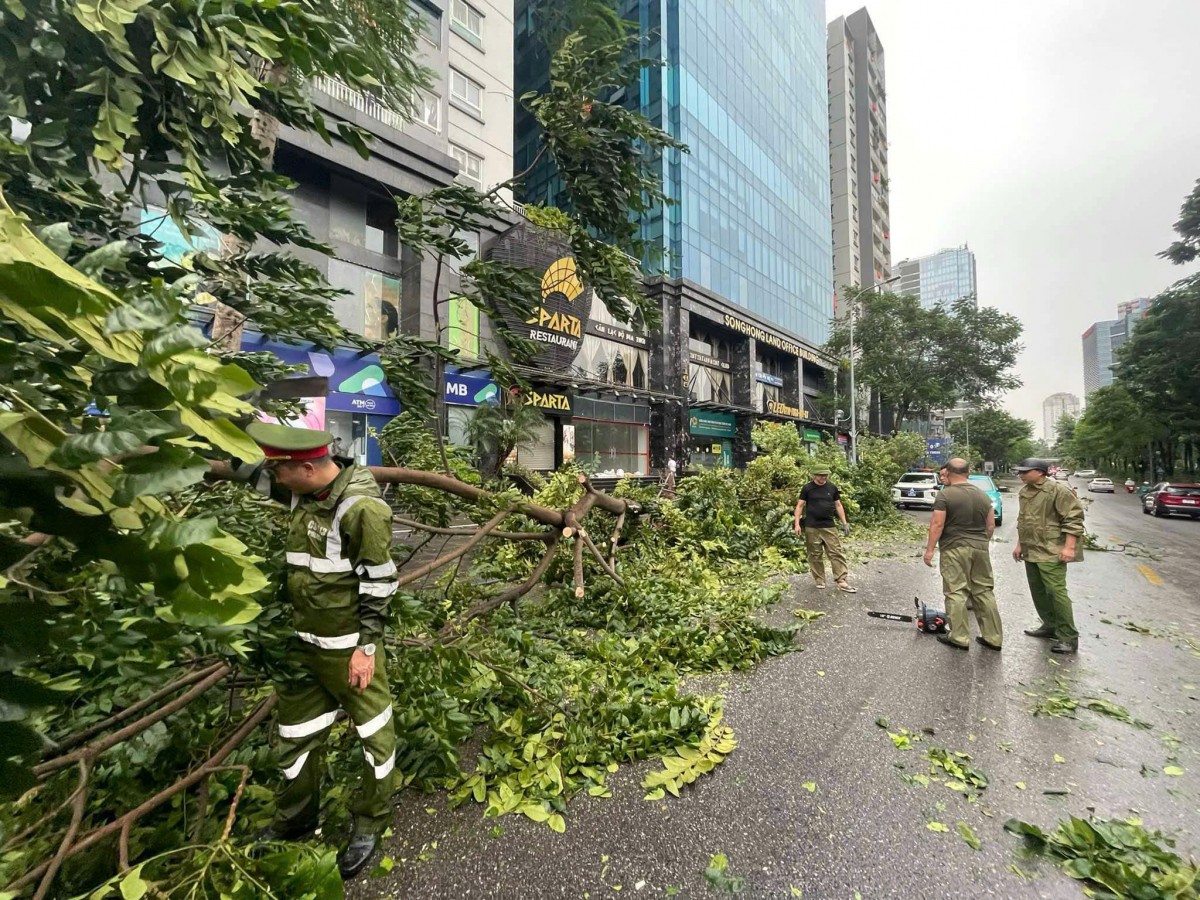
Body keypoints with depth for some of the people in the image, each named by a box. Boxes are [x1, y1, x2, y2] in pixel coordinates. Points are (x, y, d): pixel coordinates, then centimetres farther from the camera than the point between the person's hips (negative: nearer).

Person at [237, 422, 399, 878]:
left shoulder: (362, 507, -24)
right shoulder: (301, 491, 0)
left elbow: (378, 581, -20)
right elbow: (249, 471, 21)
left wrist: (365, 646, -18)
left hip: (349, 643, -8)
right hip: (303, 640, 8)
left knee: (372, 730, 9)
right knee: (296, 731, 22)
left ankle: (370, 821, 32)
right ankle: (294, 818, 47)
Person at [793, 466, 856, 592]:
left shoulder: (832, 488, 6)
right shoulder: (807, 488, -3)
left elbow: (838, 505, 13)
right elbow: (799, 506, -1)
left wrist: (844, 523, 8)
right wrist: (797, 524, -9)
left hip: (829, 526, 2)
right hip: (812, 528, -2)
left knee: (836, 553, -1)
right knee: (815, 555, 5)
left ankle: (842, 582, 1)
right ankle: (819, 580, 17)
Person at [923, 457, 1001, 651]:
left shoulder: (945, 495, -11)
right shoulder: (982, 495, 9)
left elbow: (937, 525, -14)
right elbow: (991, 525, 12)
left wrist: (930, 549, -8)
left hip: (955, 549, -6)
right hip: (980, 548, 6)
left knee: (956, 593, -1)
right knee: (984, 592, 13)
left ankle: (959, 638, 3)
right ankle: (993, 638, 18)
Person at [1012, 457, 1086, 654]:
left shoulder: (1059, 491, -13)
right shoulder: (1025, 492, 11)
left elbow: (1074, 519, -15)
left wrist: (1069, 547, -20)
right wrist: (1020, 544, 20)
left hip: (1051, 551, -8)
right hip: (1030, 551, 8)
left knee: (1056, 592, -8)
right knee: (1038, 591, 15)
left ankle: (1069, 638, 1)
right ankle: (1050, 626, 29)